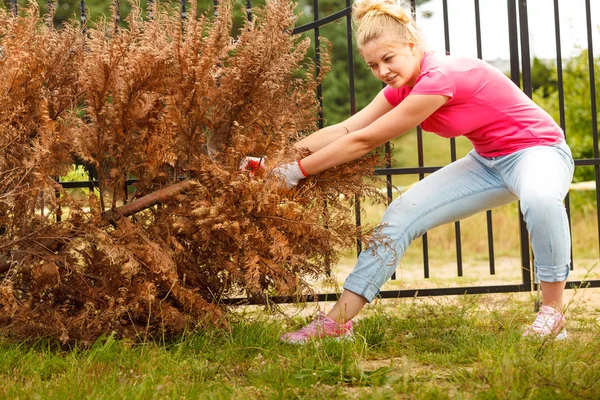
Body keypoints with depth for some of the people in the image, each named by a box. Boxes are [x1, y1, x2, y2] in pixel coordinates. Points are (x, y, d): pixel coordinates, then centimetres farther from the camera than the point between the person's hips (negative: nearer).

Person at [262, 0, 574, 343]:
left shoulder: (440, 77, -29)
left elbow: (364, 141, -23)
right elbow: (347, 129, -4)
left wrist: (297, 170, -17)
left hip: (538, 151, -9)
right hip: (488, 161, 9)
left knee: (540, 198, -42)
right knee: (402, 213, -3)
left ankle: (552, 313, -21)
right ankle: (337, 322, -4)